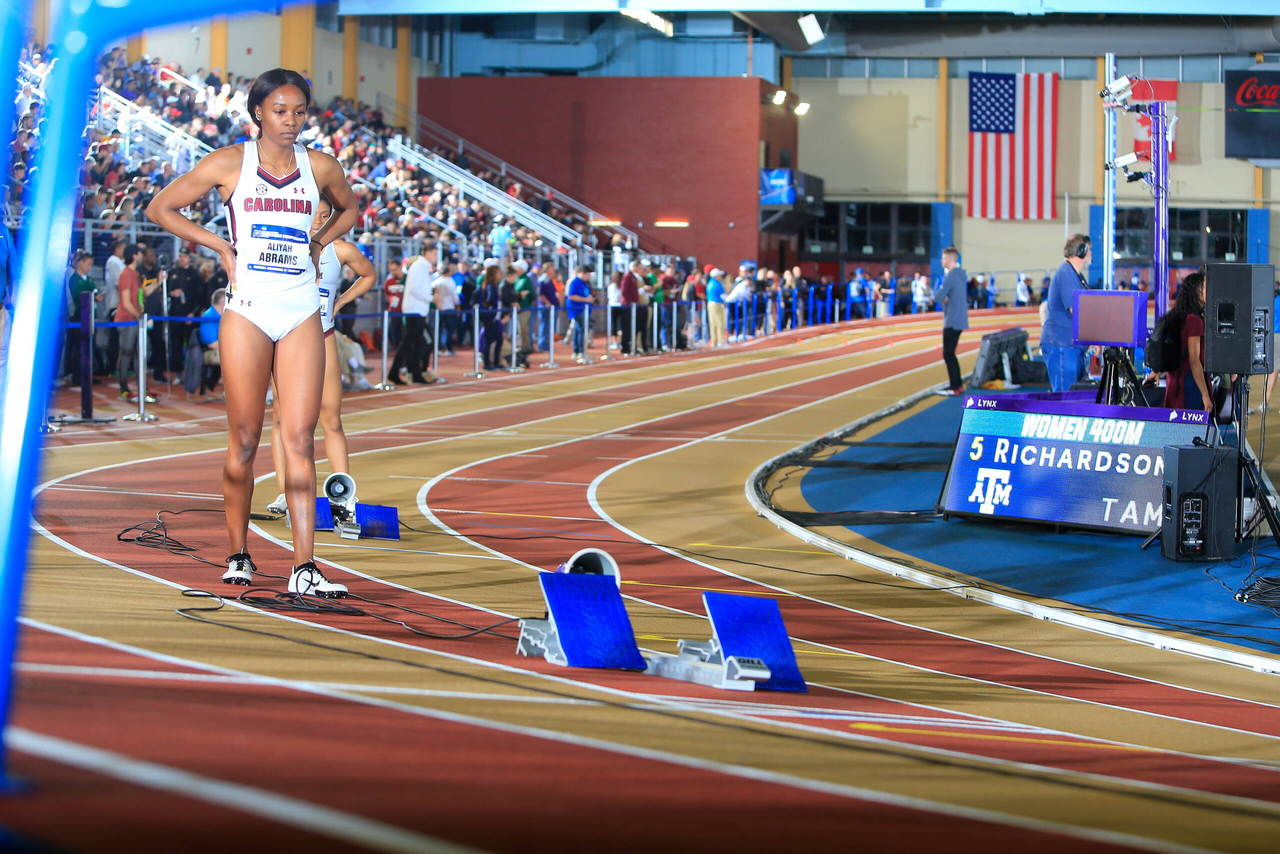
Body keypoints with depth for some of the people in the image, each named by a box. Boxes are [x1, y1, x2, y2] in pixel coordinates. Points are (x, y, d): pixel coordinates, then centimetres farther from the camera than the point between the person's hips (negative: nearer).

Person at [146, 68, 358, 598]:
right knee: (244, 439, 1)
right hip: (247, 310, -2)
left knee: (299, 439, -5)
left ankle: (304, 568, -9)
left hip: (302, 314, 2)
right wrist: (219, 246, 1)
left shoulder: (320, 167, 7)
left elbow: (348, 209, 29)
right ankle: (238, 554, 17)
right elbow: (160, 209, 7)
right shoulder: (229, 164, 0)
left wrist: (318, 244, 12)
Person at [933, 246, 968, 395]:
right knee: (950, 354, 17)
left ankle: (954, 387, -5)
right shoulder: (960, 275, 13)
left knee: (948, 354, -6)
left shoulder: (950, 277, -17)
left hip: (952, 322, -9)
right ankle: (958, 383, 20)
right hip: (959, 320, 9)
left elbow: (938, 298, -20)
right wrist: (944, 298, 1)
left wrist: (938, 296, 1)